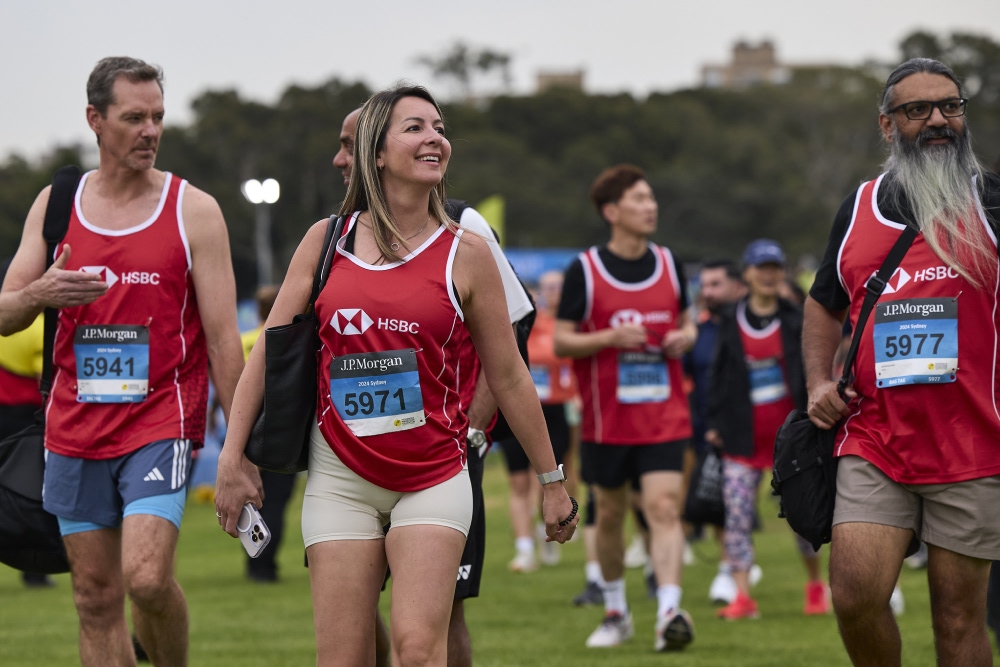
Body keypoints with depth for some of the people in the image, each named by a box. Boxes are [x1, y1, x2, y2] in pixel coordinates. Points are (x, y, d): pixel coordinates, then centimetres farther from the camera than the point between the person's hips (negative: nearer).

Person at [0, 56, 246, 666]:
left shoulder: (194, 211, -1)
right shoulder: (55, 204, 9)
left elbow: (223, 336, -2)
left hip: (161, 425, -3)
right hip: (76, 428, 4)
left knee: (146, 578, -20)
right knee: (97, 598, 4)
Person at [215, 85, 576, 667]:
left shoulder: (465, 253, 0)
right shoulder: (327, 240, 4)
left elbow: (509, 378, 6)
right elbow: (269, 352, 8)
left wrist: (552, 482, 9)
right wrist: (232, 460, 4)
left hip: (434, 476, -1)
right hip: (341, 476, 2)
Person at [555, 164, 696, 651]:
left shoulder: (668, 264, 7)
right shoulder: (584, 270, -4)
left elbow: (685, 322, 20)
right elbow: (561, 341, -3)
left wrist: (685, 338, -4)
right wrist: (610, 337, -18)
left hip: (665, 414, 1)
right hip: (606, 417, -1)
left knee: (664, 507, -14)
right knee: (610, 514, 11)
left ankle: (669, 612, -23)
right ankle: (615, 611, 29)